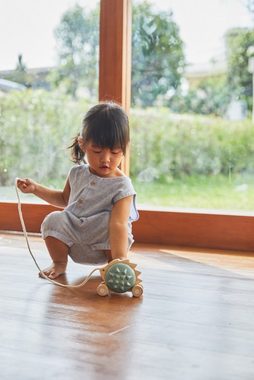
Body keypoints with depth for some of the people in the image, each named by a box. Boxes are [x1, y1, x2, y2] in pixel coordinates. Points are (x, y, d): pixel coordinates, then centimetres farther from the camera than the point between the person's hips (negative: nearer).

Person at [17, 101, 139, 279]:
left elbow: (118, 224, -30)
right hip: (75, 241, 5)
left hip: (105, 245, -5)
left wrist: (119, 259, -42)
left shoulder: (121, 186, -18)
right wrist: (35, 188, 11)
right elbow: (64, 199, 22)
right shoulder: (77, 173, 1)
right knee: (54, 220, -18)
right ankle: (60, 262, 4)